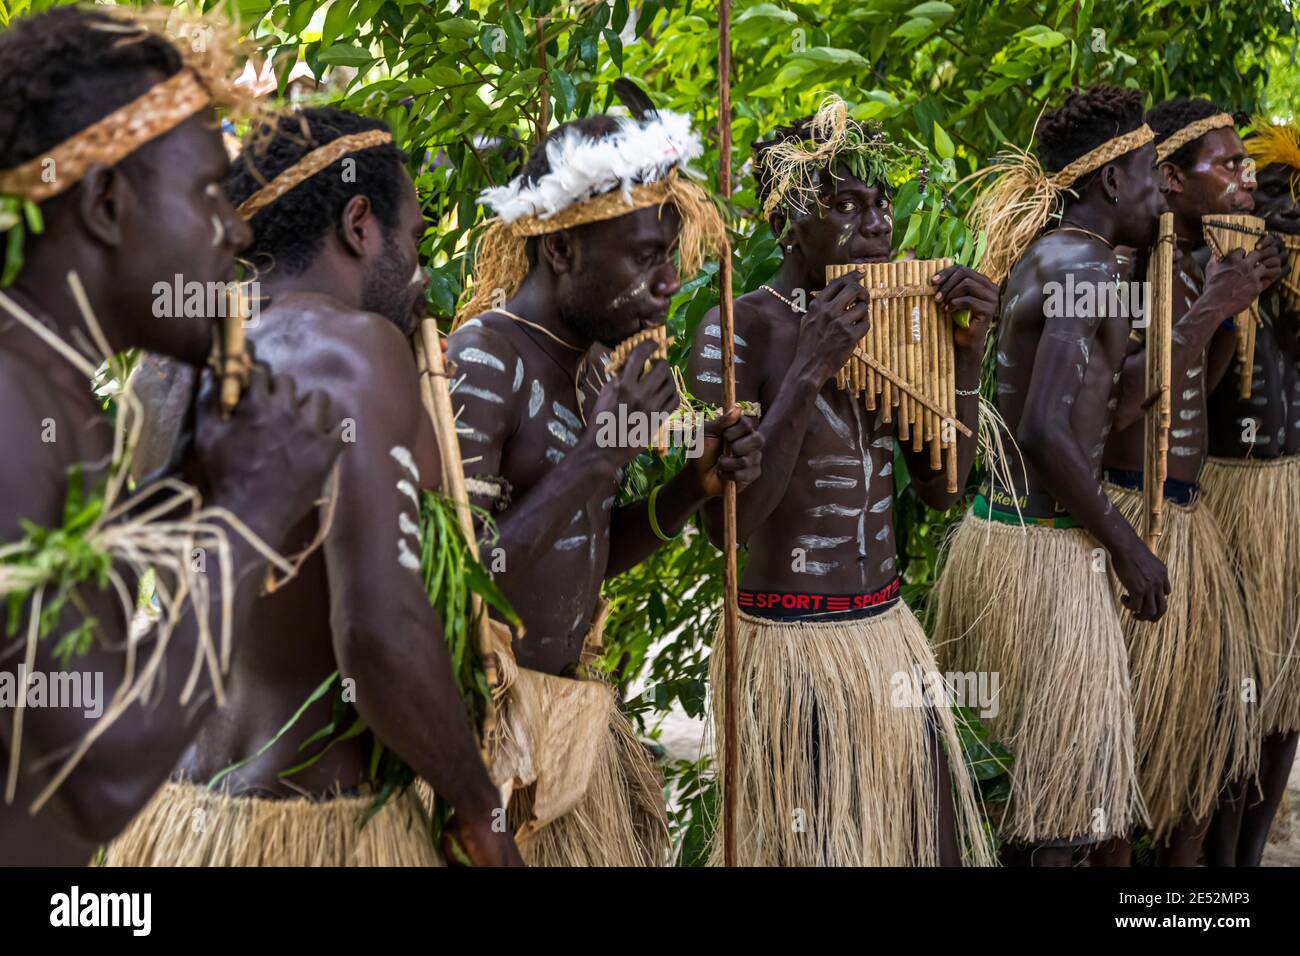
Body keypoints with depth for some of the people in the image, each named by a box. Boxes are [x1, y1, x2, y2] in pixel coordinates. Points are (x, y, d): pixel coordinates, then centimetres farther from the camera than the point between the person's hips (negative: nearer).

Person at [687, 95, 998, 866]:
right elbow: (727, 521, -20)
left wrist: (967, 355, -4)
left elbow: (941, 489, 7)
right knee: (811, 843, 4)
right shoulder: (738, 331, -13)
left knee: (916, 836, 15)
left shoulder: (888, 320, 6)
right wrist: (806, 375, -25)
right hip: (789, 650, -7)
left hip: (889, 635, 7)